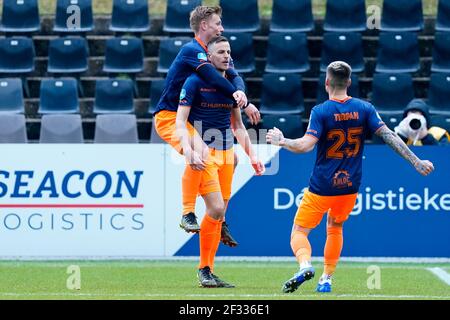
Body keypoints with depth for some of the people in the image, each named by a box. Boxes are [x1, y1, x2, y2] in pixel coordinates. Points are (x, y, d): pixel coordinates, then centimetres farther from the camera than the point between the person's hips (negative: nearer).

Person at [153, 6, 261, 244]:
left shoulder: (210, 53, 10)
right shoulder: (192, 50, -17)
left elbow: (234, 76, -3)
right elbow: (215, 80, -28)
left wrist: (240, 92, -27)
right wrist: (245, 104, -25)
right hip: (168, 116, -10)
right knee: (199, 151, -35)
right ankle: (188, 214, -31)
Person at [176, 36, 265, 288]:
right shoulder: (195, 82, -6)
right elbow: (180, 121, -10)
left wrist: (252, 156, 13)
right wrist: (188, 149, -26)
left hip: (227, 153, 6)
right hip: (204, 153, -6)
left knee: (219, 214, 5)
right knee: (216, 209, -17)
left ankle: (209, 272, 11)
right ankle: (204, 269, -3)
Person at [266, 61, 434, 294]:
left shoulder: (321, 111, -12)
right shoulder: (364, 109, -1)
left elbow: (306, 145, -22)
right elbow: (389, 137, -7)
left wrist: (281, 141, -5)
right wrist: (416, 162, -6)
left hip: (321, 187, -4)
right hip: (350, 186, 4)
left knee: (299, 231, 4)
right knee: (335, 227, 27)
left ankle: (305, 265, -26)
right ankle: (326, 279, 20)